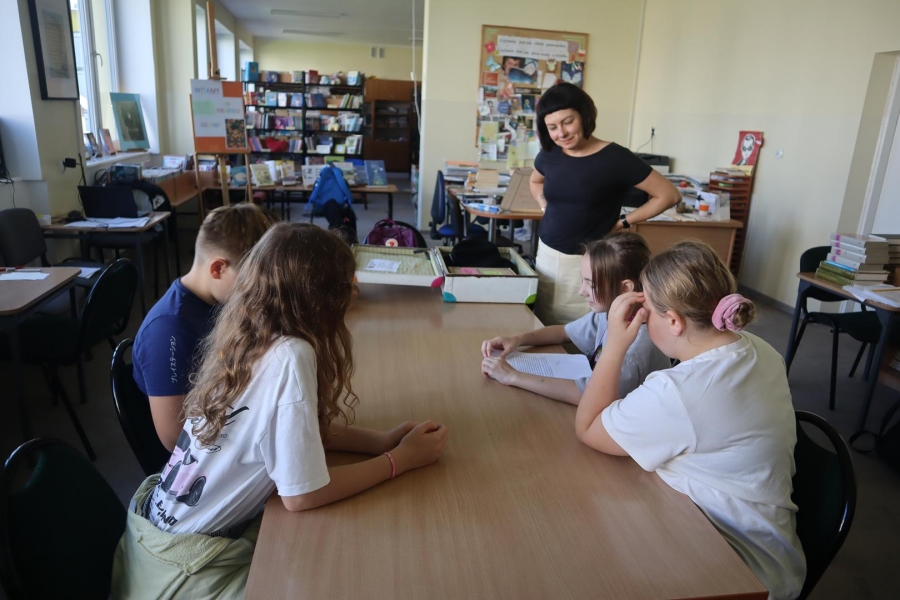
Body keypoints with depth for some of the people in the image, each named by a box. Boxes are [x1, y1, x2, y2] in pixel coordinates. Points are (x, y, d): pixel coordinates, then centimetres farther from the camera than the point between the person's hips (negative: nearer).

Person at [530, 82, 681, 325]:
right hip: (547, 255, 5)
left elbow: (669, 195, -8)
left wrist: (623, 222, -8)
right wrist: (548, 209, 9)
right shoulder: (549, 154, 2)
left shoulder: (615, 158, -13)